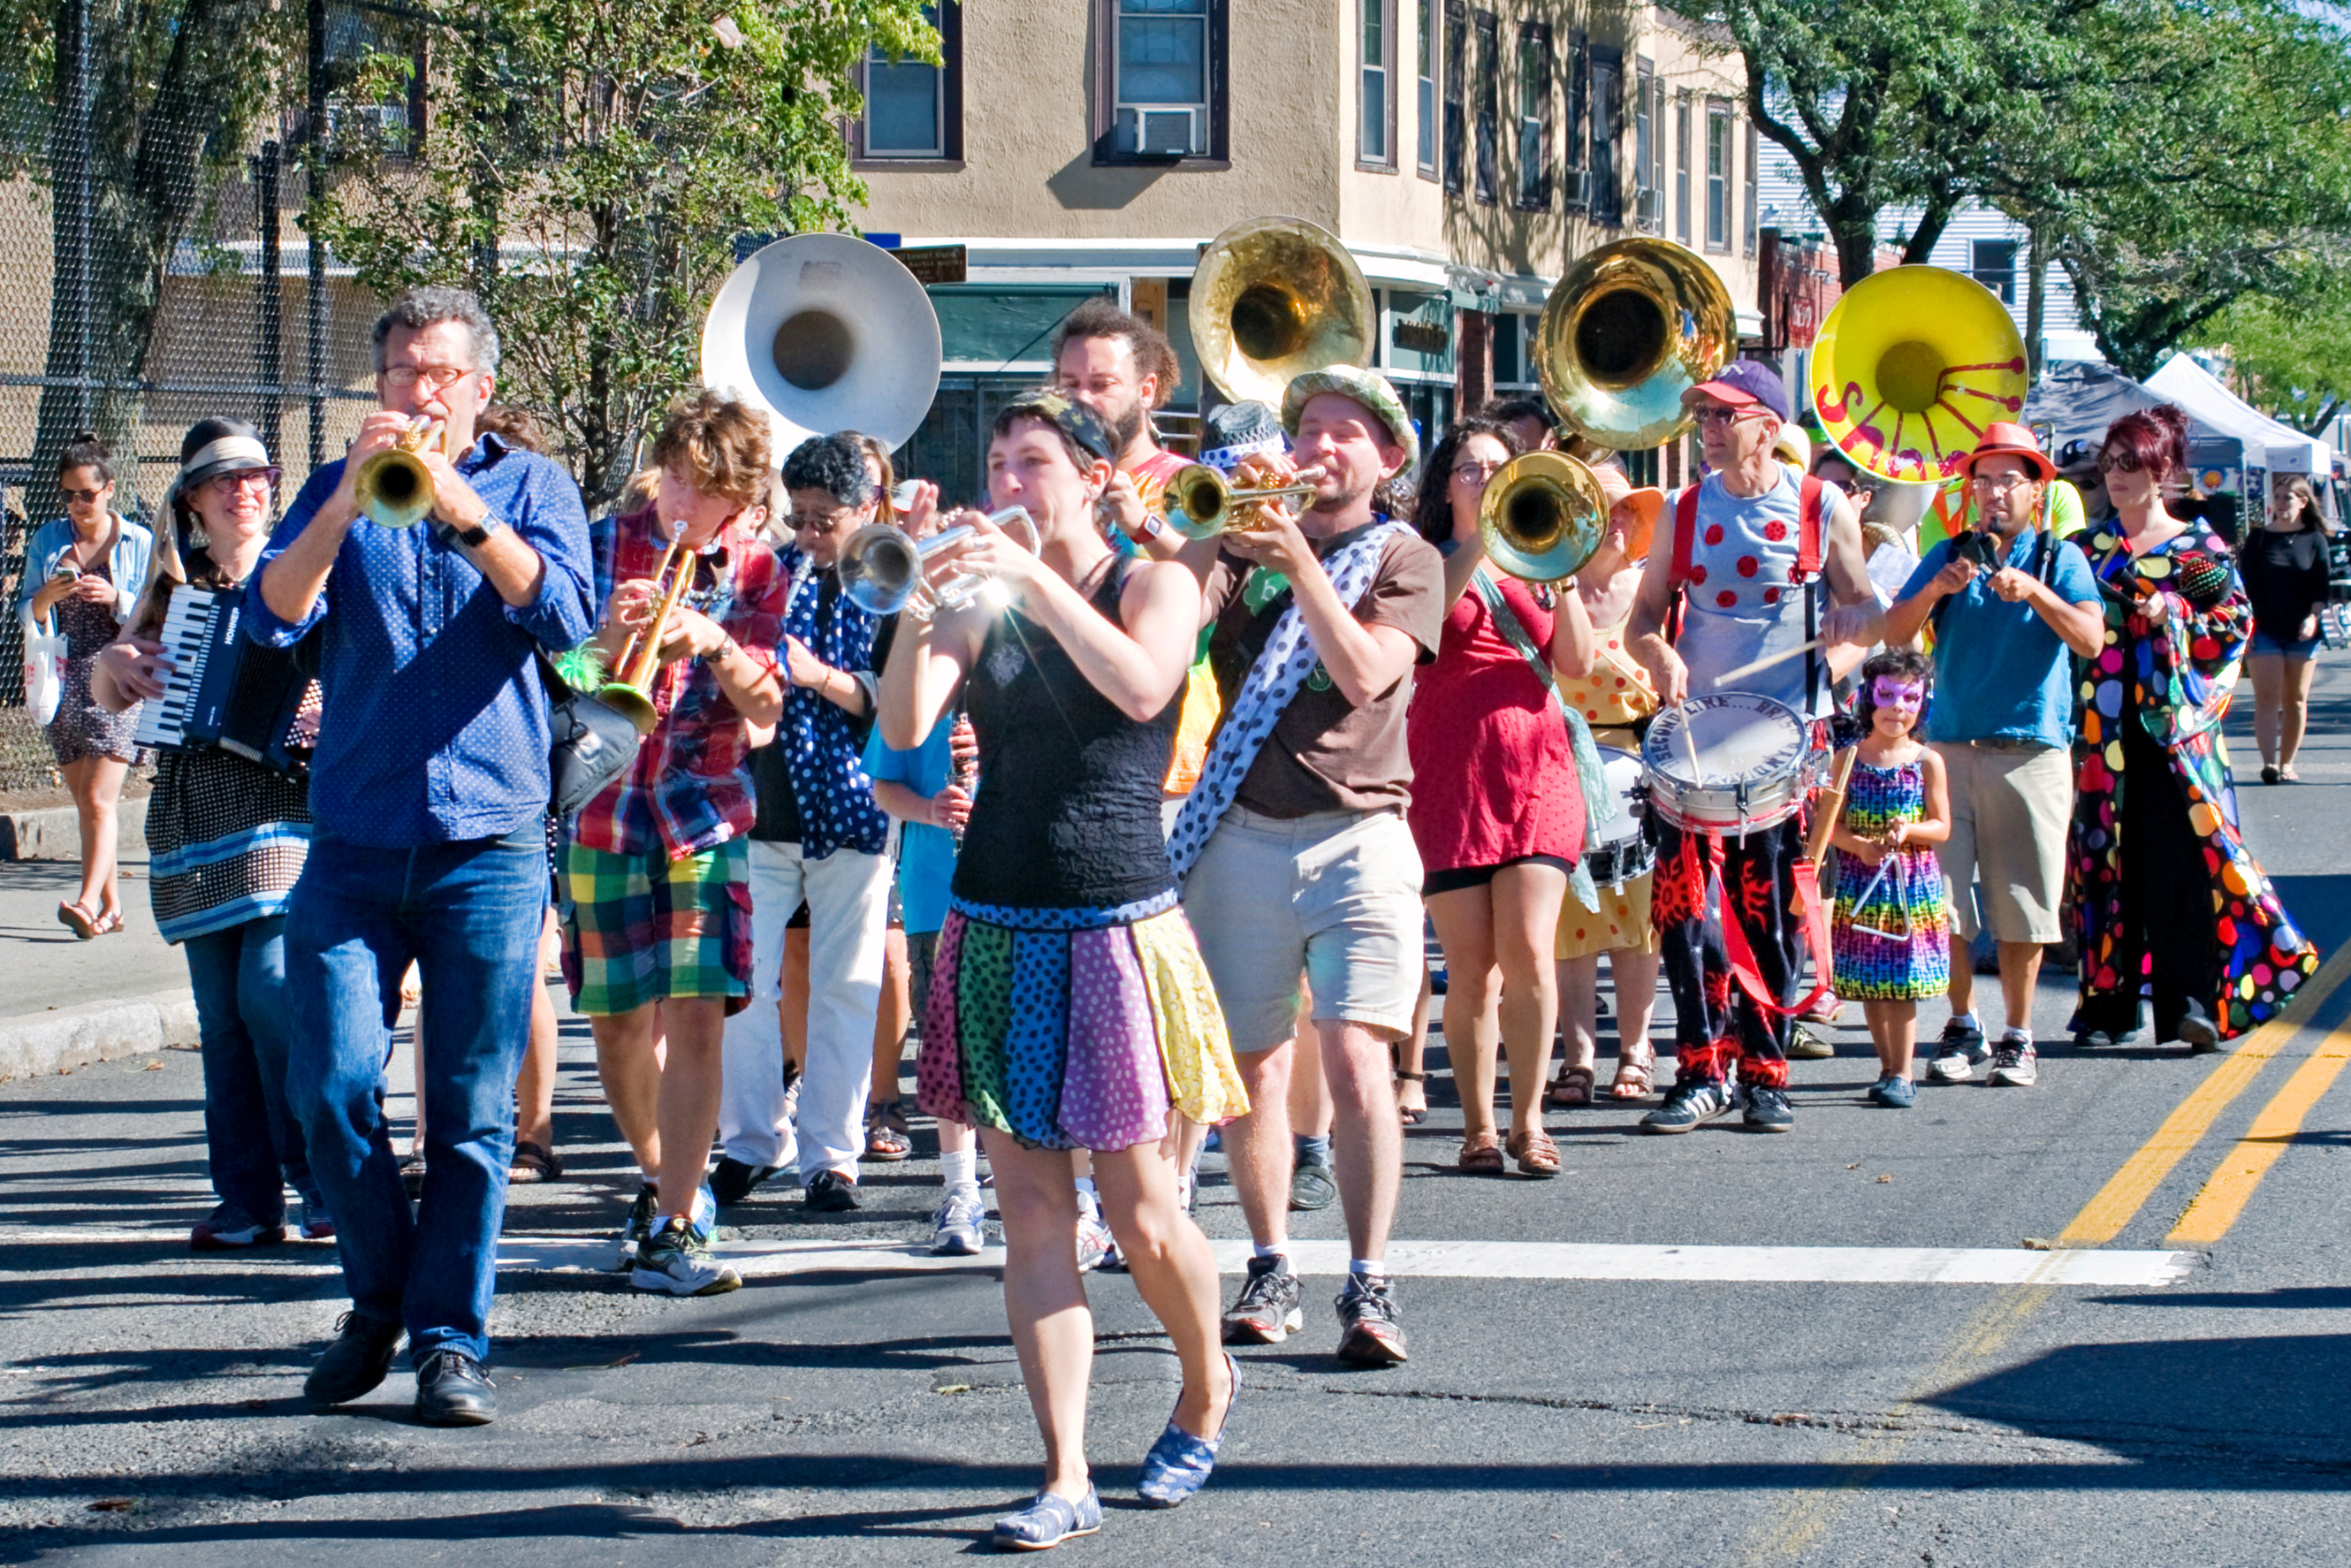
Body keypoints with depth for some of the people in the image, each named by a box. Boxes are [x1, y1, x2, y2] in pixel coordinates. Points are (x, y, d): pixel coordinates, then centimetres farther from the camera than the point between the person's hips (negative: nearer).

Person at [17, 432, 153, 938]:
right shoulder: (47, 540, 8)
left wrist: (117, 599, -19)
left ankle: (88, 902, -22)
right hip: (64, 684, 4)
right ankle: (111, 906, 16)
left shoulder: (138, 544, 0)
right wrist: (47, 597, -14)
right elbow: (25, 613, 8)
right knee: (84, 803, 8)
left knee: (99, 800, -14)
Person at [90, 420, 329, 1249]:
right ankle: (247, 1202, 6)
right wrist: (113, 662, -3)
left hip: (282, 803, -4)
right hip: (192, 811, 5)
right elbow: (108, 697, 19)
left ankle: (325, 1182, -7)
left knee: (273, 990, -16)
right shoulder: (176, 586, 15)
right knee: (222, 1013, 3)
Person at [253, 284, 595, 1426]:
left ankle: (450, 1340, 7)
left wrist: (460, 510, -21)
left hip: (490, 847, -1)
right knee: (331, 1084, -8)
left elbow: (565, 615, -10)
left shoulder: (527, 486, 8)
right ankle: (377, 1298, 13)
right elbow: (274, 615, -5)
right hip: (352, 847, 1)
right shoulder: (336, 493, 11)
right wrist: (350, 498, -18)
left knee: (472, 1110, -1)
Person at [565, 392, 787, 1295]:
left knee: (697, 1013, -13)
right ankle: (662, 1178, 32)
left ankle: (670, 1229, -12)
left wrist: (715, 645, -19)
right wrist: (610, 639, -22)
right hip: (604, 809, 1)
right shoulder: (604, 546, 1)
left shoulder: (756, 573, 3)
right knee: (618, 1023, 7)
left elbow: (763, 710, 0)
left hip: (706, 812, -1)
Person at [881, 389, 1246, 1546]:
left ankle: (1206, 1391, 28)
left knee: (1138, 1211, -1)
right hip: (996, 928, 3)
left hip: (1115, 925, -3)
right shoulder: (983, 602, 9)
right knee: (1031, 1212, -1)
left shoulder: (1154, 584, 1)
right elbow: (904, 726, -5)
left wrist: (1035, 578, -23)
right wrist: (923, 604, -18)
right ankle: (1065, 1480, 0)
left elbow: (1141, 686, -20)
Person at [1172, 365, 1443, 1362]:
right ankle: (1271, 1271, 18)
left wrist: (1300, 562, -19)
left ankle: (1368, 1284, -12)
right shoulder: (1248, 539, 12)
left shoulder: (1406, 559, 5)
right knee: (1253, 1065, 5)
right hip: (1241, 836, 3)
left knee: (1356, 1057, -15)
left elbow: (1365, 676, -12)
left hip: (1357, 834, -3)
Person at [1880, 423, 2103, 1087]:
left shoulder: (2060, 558, 5)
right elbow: (1894, 634, 1)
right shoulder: (1949, 555, 10)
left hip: (2031, 752, -2)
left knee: (2021, 907, 0)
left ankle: (2018, 1038, 11)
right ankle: (1962, 1028, 13)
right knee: (1944, 899, -2)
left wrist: (2033, 592, -23)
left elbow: (2091, 640, -10)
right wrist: (1935, 590, -16)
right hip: (1950, 748, 2)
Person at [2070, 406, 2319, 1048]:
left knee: (2180, 854, -11)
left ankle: (2192, 1000, -13)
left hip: (2172, 723, -3)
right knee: (2108, 856, 3)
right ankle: (2108, 1000, 8)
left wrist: (2175, 616, -12)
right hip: (2104, 727, 3)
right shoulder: (2088, 547, 13)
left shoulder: (2197, 548, 4)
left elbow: (2236, 623, 2)